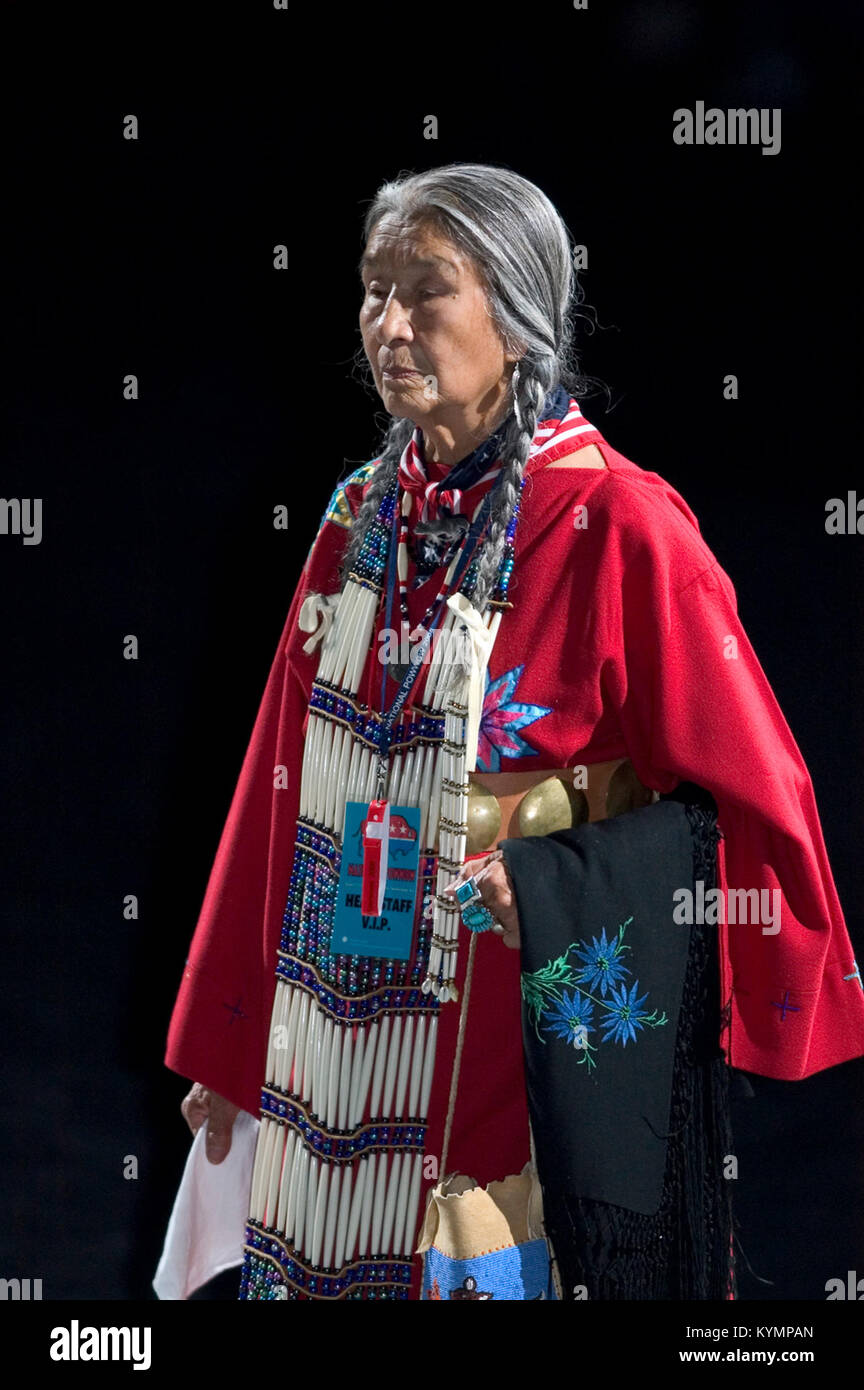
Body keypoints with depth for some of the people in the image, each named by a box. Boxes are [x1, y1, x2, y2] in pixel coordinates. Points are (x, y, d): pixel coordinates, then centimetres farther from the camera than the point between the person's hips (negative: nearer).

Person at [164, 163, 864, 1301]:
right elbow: (281, 785, 11)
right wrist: (223, 1047, 12)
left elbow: (755, 795, -10)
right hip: (329, 1055, 5)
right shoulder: (362, 515, 6)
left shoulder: (617, 526, -13)